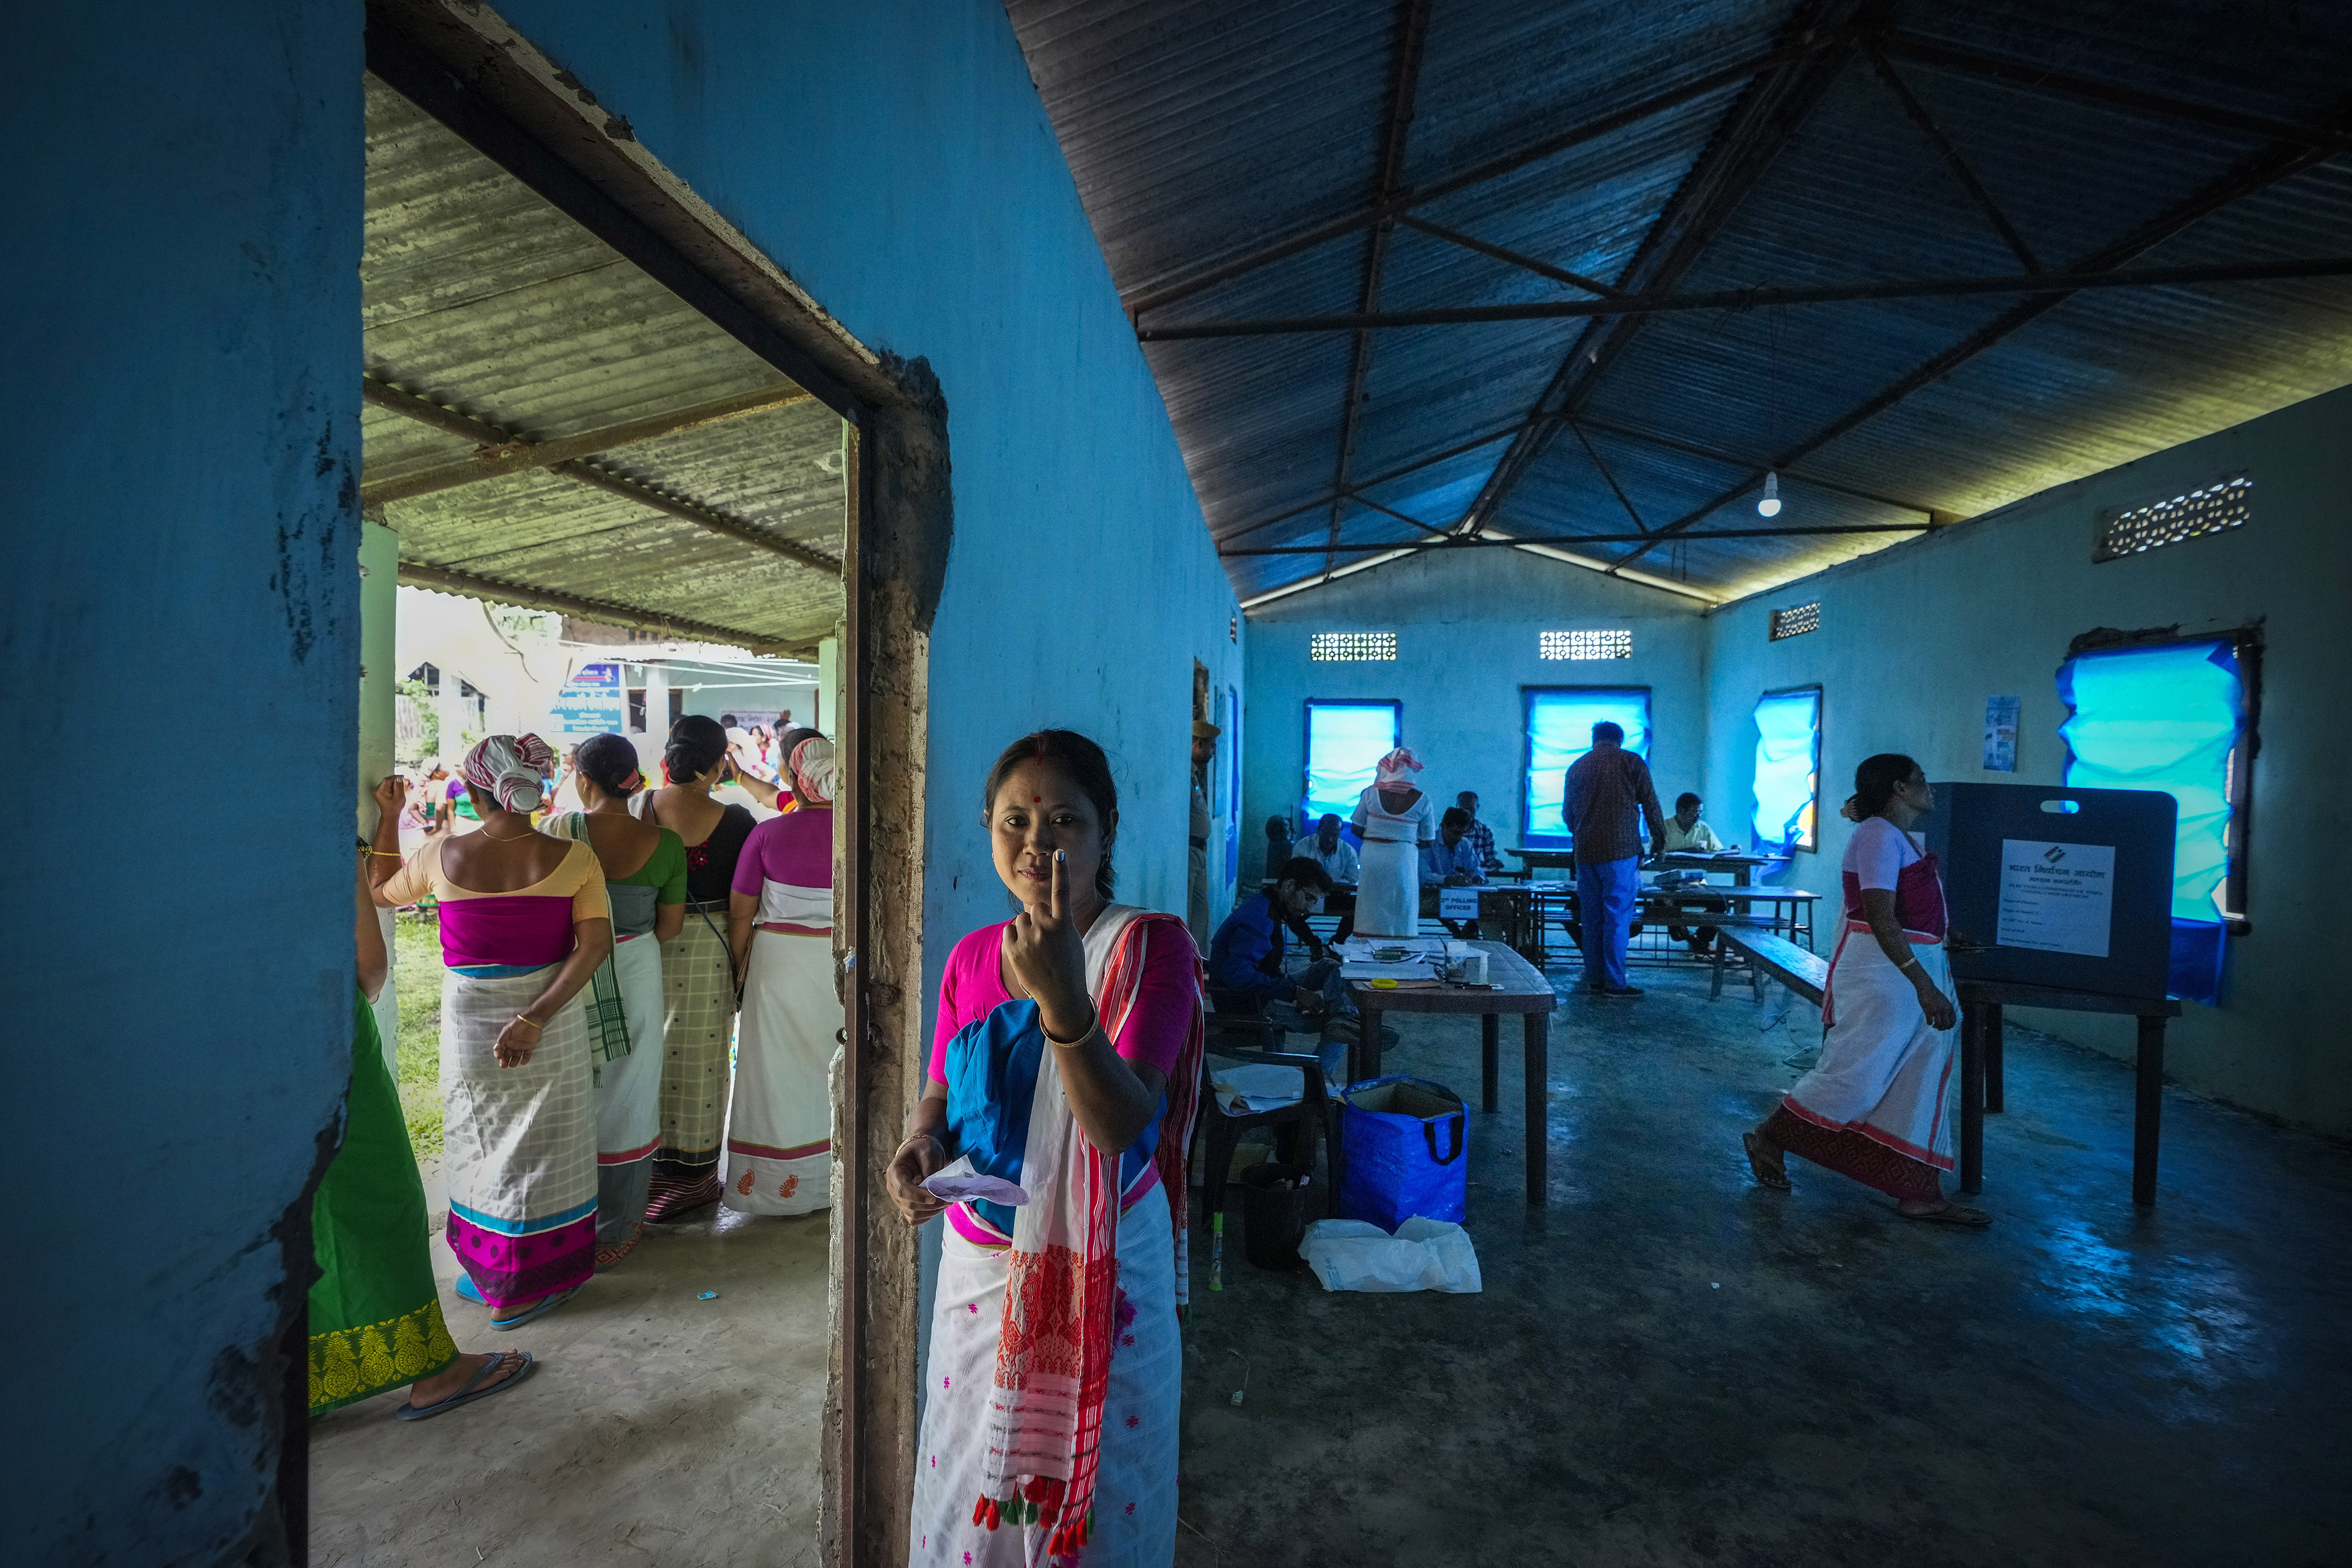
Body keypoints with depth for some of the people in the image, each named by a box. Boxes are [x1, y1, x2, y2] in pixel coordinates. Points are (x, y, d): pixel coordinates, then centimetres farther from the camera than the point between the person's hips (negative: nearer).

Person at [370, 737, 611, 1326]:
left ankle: (487, 1270, 36)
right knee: (541, 1146, 14)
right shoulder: (574, 858, -12)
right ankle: (528, 1285, 26)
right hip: (552, 1020, -1)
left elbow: (382, 895, 11)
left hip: (471, 1019, 1)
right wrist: (535, 1018, -16)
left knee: (481, 1144, 21)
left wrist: (385, 821, 19)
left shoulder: (445, 854, -9)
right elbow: (595, 944, -18)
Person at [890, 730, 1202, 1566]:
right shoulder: (972, 956, 0)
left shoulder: (1151, 946, -16)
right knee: (970, 1488, 22)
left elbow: (1122, 1124, -26)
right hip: (978, 1261, 5)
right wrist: (921, 1143, -11)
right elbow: (941, 1093, 11)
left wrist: (1062, 994, -40)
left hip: (1103, 1270, -4)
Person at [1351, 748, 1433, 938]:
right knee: (1401, 919, 8)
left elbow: (1356, 829, 2)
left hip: (1372, 857, 1)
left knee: (1370, 916, 9)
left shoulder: (1370, 794, -4)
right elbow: (1427, 841, 1)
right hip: (1404, 859, -1)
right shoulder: (1421, 800, -5)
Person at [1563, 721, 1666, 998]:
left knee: (1591, 918, 9)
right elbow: (1651, 805, 2)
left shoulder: (1576, 767, 13)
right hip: (1621, 850, -4)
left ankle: (1594, 980, 12)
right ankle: (1614, 983, -2)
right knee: (1618, 917, -2)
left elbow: (1567, 813, 20)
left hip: (1585, 852, 4)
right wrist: (1659, 838, 16)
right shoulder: (1631, 762, 1)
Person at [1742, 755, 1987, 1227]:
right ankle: (1768, 1139, 12)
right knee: (1856, 1073, -5)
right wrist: (1924, 985, -28)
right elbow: (1880, 918, -25)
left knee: (1919, 1082, 10)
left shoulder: (1905, 838, 14)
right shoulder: (1879, 835, -16)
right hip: (1883, 971, -10)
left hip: (1918, 967, 10)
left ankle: (1920, 1193, 16)